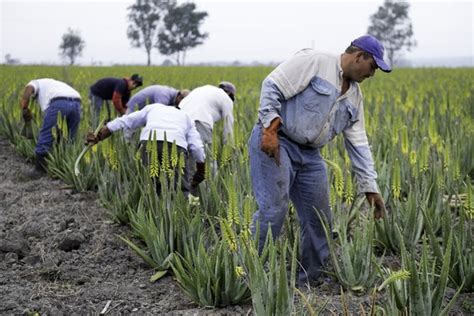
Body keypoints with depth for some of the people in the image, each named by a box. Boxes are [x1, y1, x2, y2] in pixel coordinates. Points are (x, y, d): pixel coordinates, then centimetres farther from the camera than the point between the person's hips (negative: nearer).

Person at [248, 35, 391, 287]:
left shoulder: (354, 96, 13)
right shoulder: (314, 62, -10)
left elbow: (358, 144, 13)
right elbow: (272, 86, -15)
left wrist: (370, 188, 9)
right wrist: (270, 129, -23)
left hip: (309, 154, 8)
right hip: (274, 143, -8)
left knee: (319, 218, 7)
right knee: (273, 209, -17)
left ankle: (311, 278, 21)